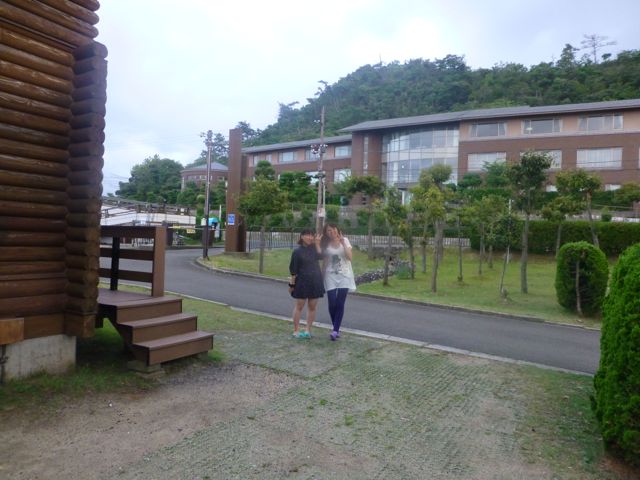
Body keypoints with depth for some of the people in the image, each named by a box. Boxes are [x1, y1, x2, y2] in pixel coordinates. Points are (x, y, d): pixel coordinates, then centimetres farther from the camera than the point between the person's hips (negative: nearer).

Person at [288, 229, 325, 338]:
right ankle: (296, 330, 8)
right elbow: (293, 270, -4)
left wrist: (317, 243, -11)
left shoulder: (314, 248, 9)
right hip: (302, 281, -4)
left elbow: (320, 256, -12)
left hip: (315, 282, 4)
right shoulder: (297, 251, -4)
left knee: (312, 307, 6)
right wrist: (292, 283, -6)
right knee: (299, 306, 2)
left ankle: (308, 330, 14)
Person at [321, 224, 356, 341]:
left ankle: (335, 330, -6)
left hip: (344, 275, 0)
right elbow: (324, 262, 7)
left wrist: (343, 243, -16)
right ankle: (336, 329, 15)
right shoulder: (325, 244, 2)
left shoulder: (345, 240, 1)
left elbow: (350, 257, -10)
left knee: (340, 304, -7)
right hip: (331, 276, 1)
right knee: (332, 304, -4)